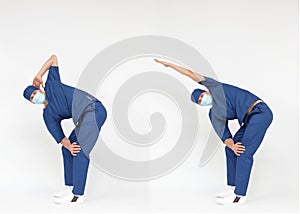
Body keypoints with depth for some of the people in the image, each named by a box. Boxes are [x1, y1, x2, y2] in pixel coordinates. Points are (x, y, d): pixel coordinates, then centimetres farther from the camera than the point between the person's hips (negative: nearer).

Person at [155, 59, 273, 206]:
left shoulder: (215, 88, 3)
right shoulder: (214, 114, 16)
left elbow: (191, 74, 1)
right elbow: (224, 136, 4)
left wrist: (170, 65, 8)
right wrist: (232, 145, -17)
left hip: (260, 112, -9)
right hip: (250, 119, 9)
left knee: (244, 153, -14)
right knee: (230, 149, 13)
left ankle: (239, 196, -13)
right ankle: (232, 188, 20)